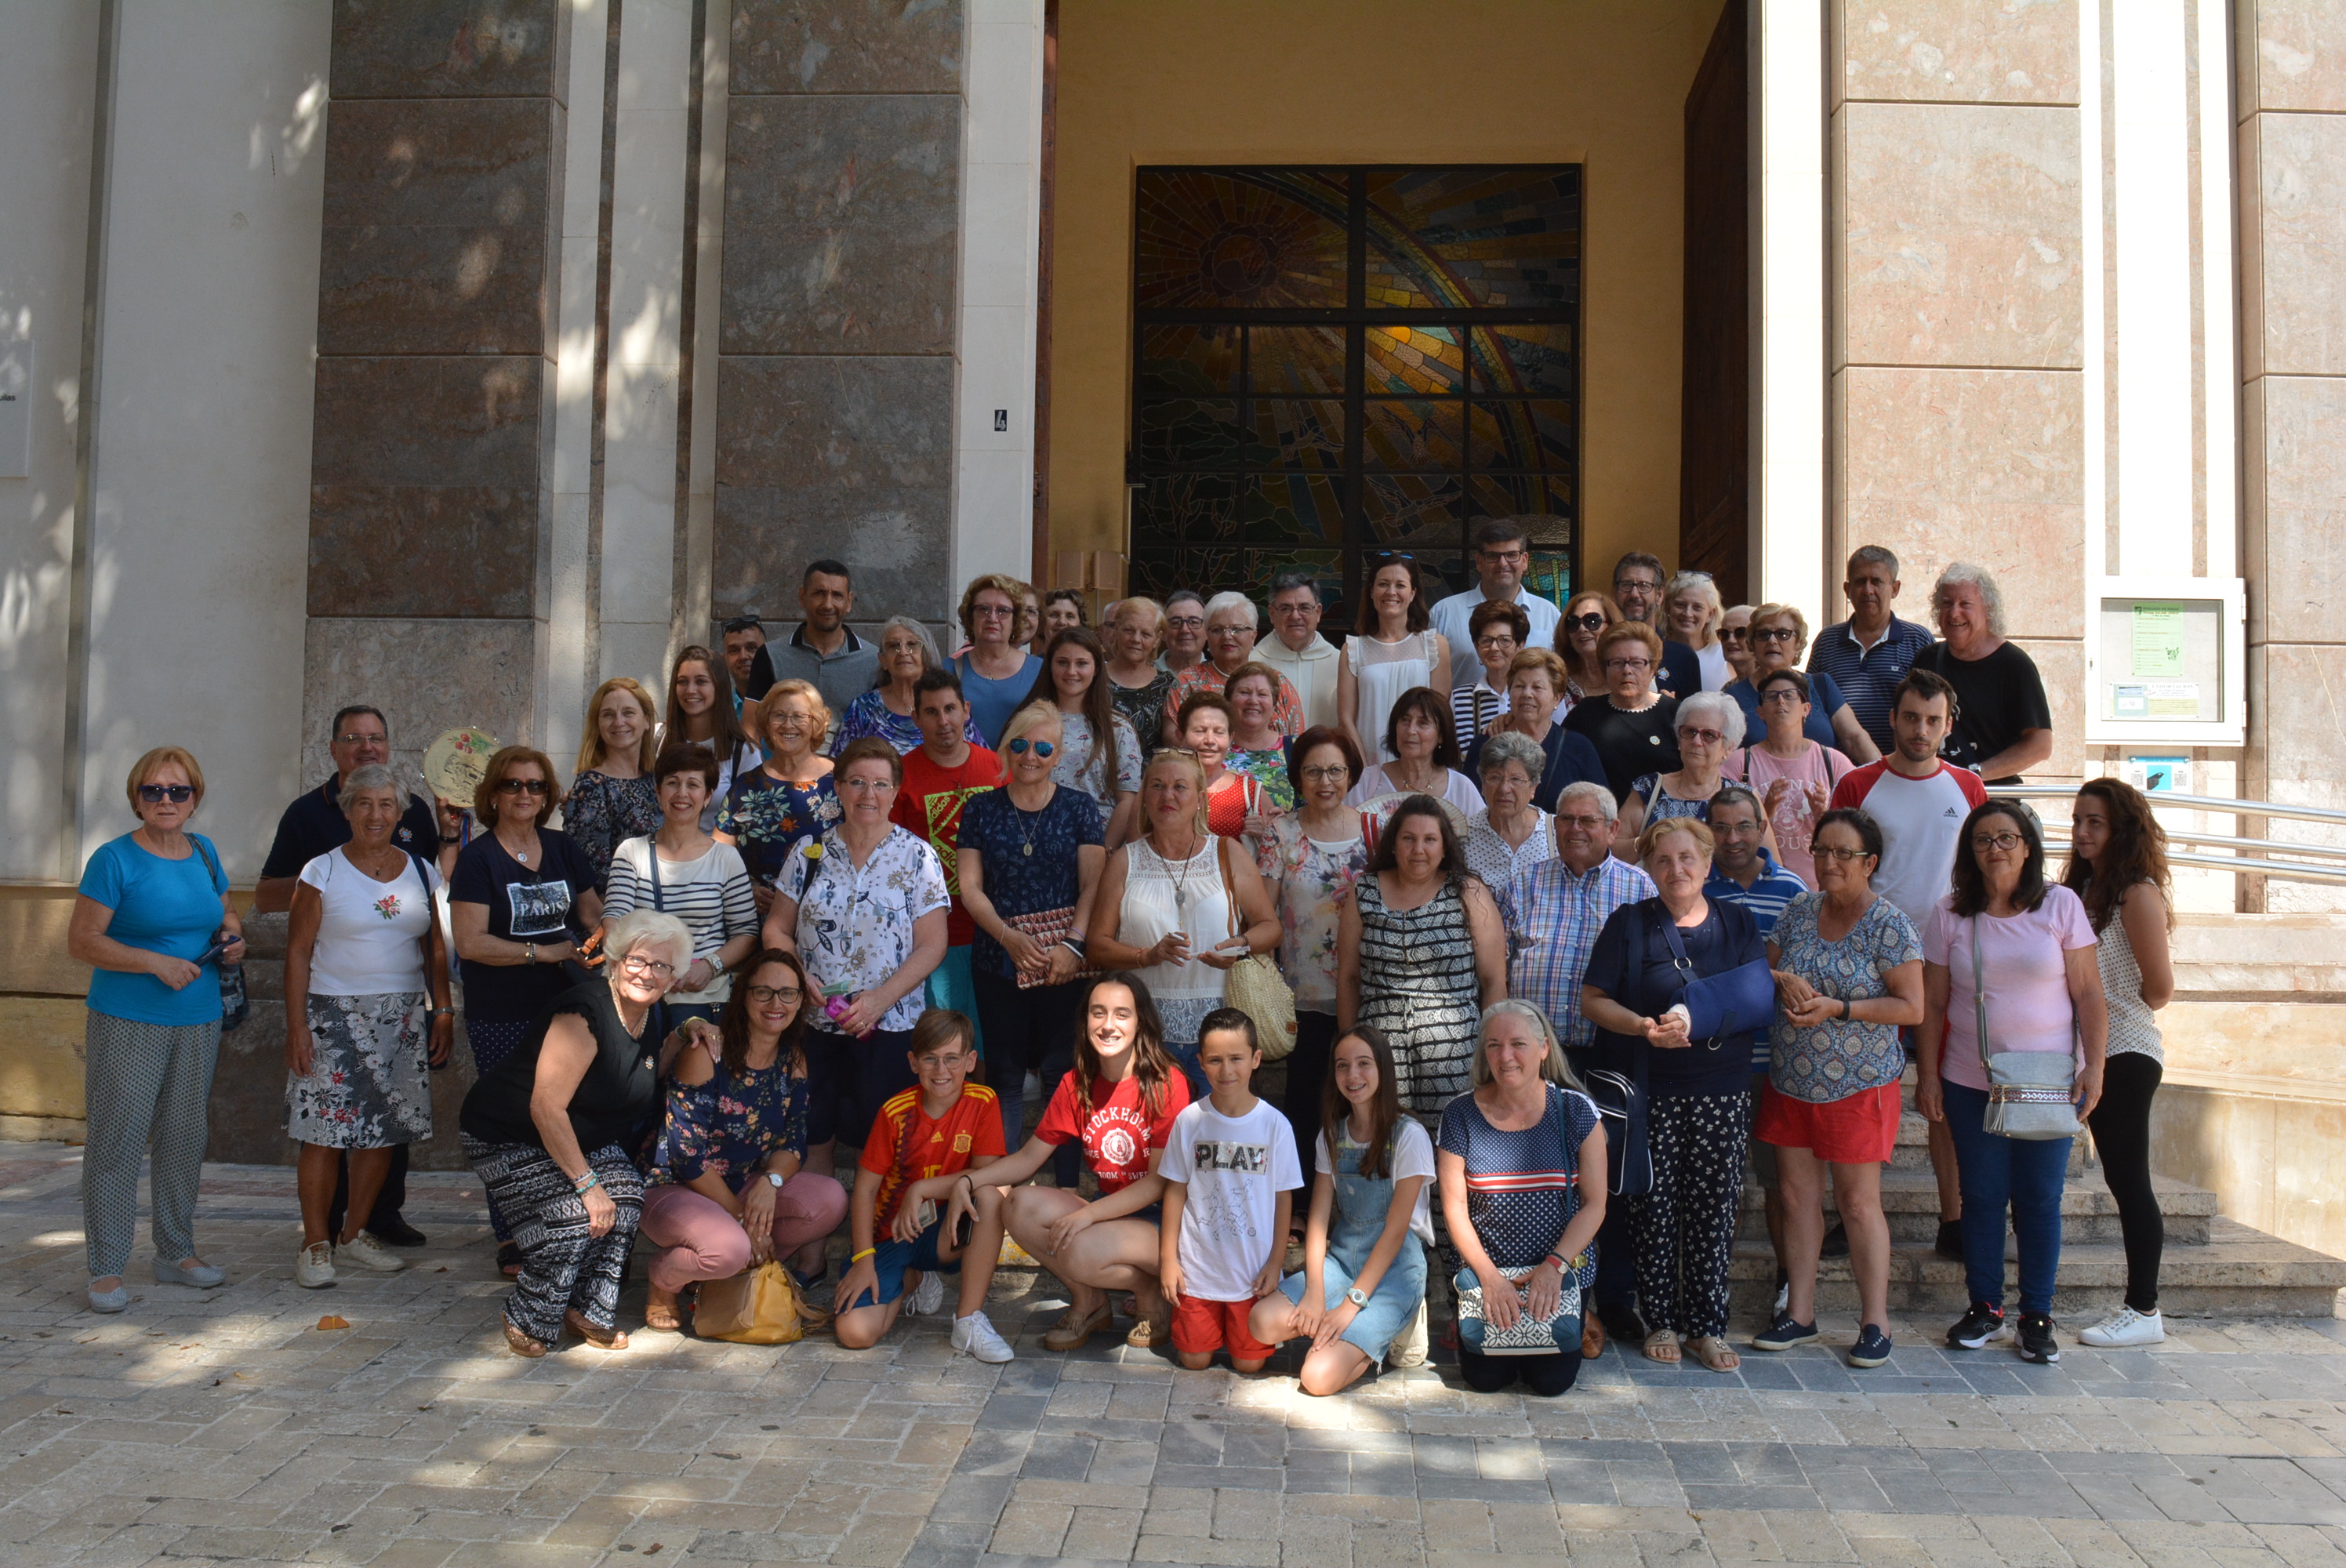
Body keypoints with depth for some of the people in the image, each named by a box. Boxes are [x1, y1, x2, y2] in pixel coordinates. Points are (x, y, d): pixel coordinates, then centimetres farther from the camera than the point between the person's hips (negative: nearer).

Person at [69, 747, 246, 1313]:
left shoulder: (204, 853, 10)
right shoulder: (115, 859, -8)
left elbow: (224, 914, 23)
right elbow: (81, 941, -11)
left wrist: (232, 938, 1)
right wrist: (155, 962, -20)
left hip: (198, 1021, 6)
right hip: (127, 1022, -6)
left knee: (186, 1137, 12)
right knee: (118, 1138, -5)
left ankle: (176, 1253, 24)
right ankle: (106, 1269, 4)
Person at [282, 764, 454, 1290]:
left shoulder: (421, 872, 9)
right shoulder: (323, 872, -1)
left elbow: (435, 950, 13)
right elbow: (297, 951, -3)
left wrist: (442, 1012, 6)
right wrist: (296, 1025, -9)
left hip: (404, 1018, 3)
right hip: (335, 1016, -3)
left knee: (382, 1131, 5)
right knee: (325, 1132, -4)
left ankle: (355, 1234, 20)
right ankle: (316, 1243, 8)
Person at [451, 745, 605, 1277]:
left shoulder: (563, 849, 10)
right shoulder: (477, 858, -4)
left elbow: (595, 914, 18)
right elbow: (470, 942, -13)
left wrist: (606, 938, -5)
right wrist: (545, 953, -14)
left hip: (563, 1008, 4)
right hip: (501, 1018, -4)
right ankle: (509, 1239, 15)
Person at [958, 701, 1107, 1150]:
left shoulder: (1080, 807, 4)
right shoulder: (981, 809, 7)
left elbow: (1093, 885, 0)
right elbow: (970, 888, 3)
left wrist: (1073, 945, -14)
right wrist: (1009, 937, -12)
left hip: (1065, 963, -1)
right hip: (997, 961, 1)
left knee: (1062, 1072, 2)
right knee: (1004, 1075, 7)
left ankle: (1068, 1182, 10)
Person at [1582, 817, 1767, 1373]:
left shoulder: (1737, 925, 8)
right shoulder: (1628, 923, 3)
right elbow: (1593, 999, 0)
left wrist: (1696, 1021, -15)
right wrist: (1644, 1027, -18)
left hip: (1721, 1088, 2)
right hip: (1648, 1089, -1)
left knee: (1713, 1206, 2)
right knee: (1654, 1206, 2)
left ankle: (1707, 1326, 13)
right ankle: (1661, 1321, 14)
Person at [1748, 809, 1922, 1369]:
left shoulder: (1889, 924, -8)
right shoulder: (1800, 911, 7)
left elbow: (1911, 1008, -11)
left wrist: (1838, 1008, -20)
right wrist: (1783, 982, -11)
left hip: (1857, 1085, -5)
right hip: (1791, 1081, 5)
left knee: (1859, 1202, 1)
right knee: (1797, 1195, 9)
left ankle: (1875, 1323, 12)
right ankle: (1799, 1313, 18)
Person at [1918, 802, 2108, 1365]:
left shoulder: (2061, 905, -1)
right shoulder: (1950, 916, 1)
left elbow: (2089, 993, -1)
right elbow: (1933, 1004, 4)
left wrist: (2094, 1066, -8)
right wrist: (1928, 1076, 1)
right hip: (1971, 1084, 1)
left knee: (2040, 1199, 3)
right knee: (1982, 1197, 6)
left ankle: (2038, 1318, 13)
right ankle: (1985, 1310, 18)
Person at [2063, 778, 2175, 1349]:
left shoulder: (2138, 894, -12)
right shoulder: (2081, 889, 12)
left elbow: (2160, 989, -12)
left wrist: (2112, 1014, 4)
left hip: (2126, 1054, -8)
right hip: (2095, 1053, 8)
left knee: (2129, 1179, -3)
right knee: (2121, 1178, 11)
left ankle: (2144, 1311, 6)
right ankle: (2140, 1307, 18)